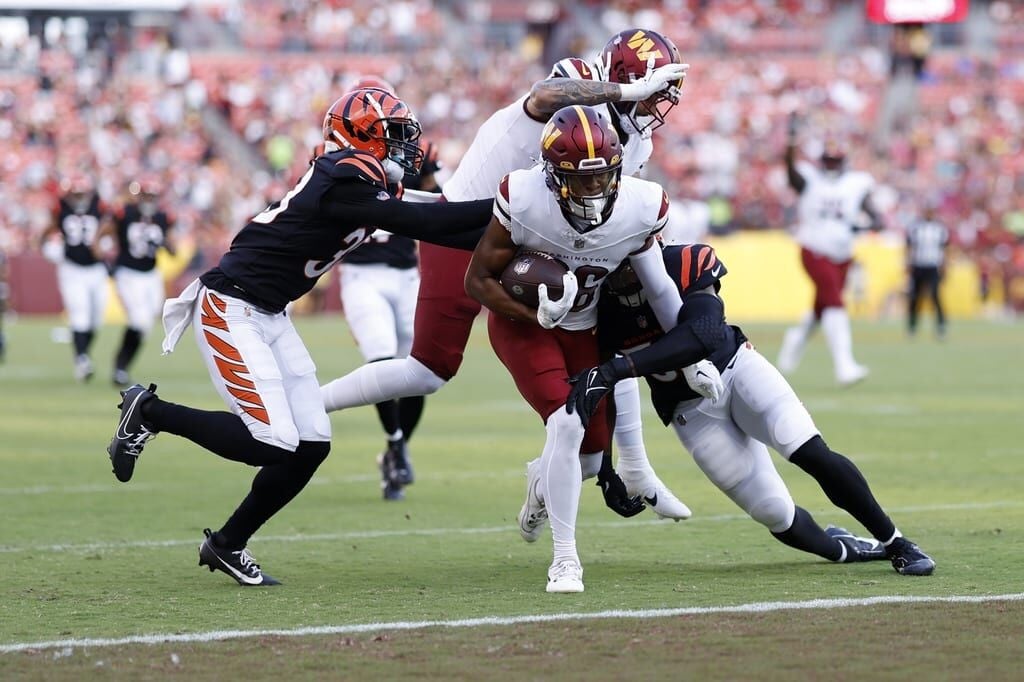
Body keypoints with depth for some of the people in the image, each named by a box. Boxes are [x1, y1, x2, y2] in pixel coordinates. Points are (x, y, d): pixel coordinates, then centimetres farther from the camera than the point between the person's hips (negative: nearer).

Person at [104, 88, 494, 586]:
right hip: (231, 311, -10)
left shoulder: (359, 181, 7)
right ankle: (150, 412, 2)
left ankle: (228, 545, 16)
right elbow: (419, 222, -24)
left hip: (269, 316, 10)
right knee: (273, 444, -15)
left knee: (311, 446, 3)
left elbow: (432, 229, 8)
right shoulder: (344, 183, -21)